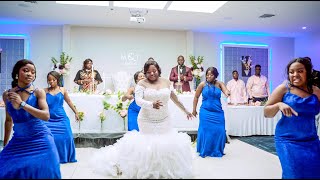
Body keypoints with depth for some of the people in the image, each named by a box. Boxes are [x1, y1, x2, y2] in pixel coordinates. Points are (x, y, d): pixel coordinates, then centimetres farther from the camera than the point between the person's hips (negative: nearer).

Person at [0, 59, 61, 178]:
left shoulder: (38, 92, -8)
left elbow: (46, 116, -19)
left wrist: (22, 104, -21)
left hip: (40, 140, -3)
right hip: (18, 141, 3)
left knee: (40, 172, 0)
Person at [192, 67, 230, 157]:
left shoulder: (219, 83, 1)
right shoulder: (203, 84, -1)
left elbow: (226, 91, -17)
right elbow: (196, 97, 7)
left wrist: (227, 93, -42)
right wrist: (194, 110, 9)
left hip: (218, 112, 1)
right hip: (205, 112, -1)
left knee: (219, 131, 2)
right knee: (205, 131, 2)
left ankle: (217, 151, 25)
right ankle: (204, 151, 21)